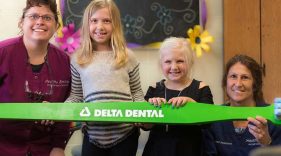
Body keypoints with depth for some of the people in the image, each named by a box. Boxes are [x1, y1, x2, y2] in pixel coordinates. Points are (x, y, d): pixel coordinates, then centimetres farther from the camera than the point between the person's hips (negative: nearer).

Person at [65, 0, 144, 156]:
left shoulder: (127, 56, 3)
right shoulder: (78, 59, 4)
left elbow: (136, 92, 10)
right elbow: (76, 96, 9)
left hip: (125, 133, 0)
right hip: (93, 134, 1)